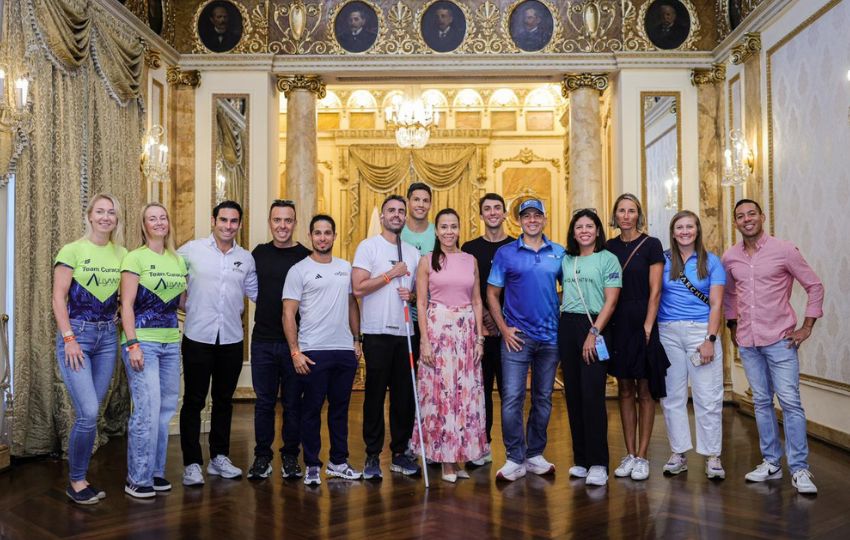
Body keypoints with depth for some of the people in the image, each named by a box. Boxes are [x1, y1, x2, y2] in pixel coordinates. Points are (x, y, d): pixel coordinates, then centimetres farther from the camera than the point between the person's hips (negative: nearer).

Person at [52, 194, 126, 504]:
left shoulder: (122, 254, 7)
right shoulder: (72, 251, -5)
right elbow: (58, 297, -6)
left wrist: (120, 312, 0)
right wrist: (69, 339, -12)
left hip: (107, 337, 4)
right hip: (76, 333, -4)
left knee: (91, 412, 7)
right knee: (88, 412, -11)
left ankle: (79, 479, 20)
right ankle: (76, 481, 7)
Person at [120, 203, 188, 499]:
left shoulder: (178, 260, 13)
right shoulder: (135, 258, -4)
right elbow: (127, 305, -9)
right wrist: (132, 344, -15)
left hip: (171, 343, 6)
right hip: (143, 342, -6)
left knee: (165, 409, 8)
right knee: (147, 410, -10)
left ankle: (155, 471, 20)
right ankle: (137, 479, 2)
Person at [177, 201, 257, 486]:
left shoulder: (246, 258, 8)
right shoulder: (192, 249, -2)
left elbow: (255, 292, 16)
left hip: (232, 339, 4)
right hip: (198, 337, -3)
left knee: (224, 400, 13)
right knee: (194, 401, 2)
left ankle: (219, 457, 26)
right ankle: (192, 463, 11)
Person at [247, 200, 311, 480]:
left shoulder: (306, 257, -3)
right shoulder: (259, 253, 7)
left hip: (294, 341, -2)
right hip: (263, 340, 2)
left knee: (293, 402, 8)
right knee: (264, 402, 10)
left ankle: (291, 456, 22)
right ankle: (262, 457, 22)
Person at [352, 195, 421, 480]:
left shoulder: (412, 252, 15)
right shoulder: (368, 247, -1)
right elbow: (358, 288, -11)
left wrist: (412, 294, -2)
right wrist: (391, 274, -9)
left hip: (405, 332, 5)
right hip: (377, 331, -4)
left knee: (405, 395, 7)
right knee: (375, 395, 1)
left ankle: (400, 452, 19)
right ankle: (373, 455, 10)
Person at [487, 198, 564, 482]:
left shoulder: (559, 253, 7)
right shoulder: (505, 253, 0)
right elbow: (492, 294, 2)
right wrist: (504, 328, -6)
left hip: (550, 336, 3)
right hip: (517, 336, -3)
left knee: (543, 399, 10)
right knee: (512, 398, -7)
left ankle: (535, 454, 23)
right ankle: (515, 459, 3)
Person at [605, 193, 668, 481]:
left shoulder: (651, 245, -2)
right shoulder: (609, 247, 9)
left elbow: (655, 290, -6)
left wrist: (647, 326, -13)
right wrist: (603, 325, 2)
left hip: (642, 322, -4)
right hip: (617, 324, 4)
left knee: (645, 391, 2)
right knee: (625, 390, 9)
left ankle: (642, 456, 10)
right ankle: (629, 454, 17)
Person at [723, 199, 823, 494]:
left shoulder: (784, 250, -5)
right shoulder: (729, 257, 6)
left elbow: (814, 286, 0)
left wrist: (807, 327, -4)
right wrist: (732, 326, 17)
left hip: (779, 339, -4)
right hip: (747, 342, 4)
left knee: (790, 401, -6)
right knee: (761, 402, 10)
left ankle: (799, 470, 1)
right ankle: (771, 463, 20)